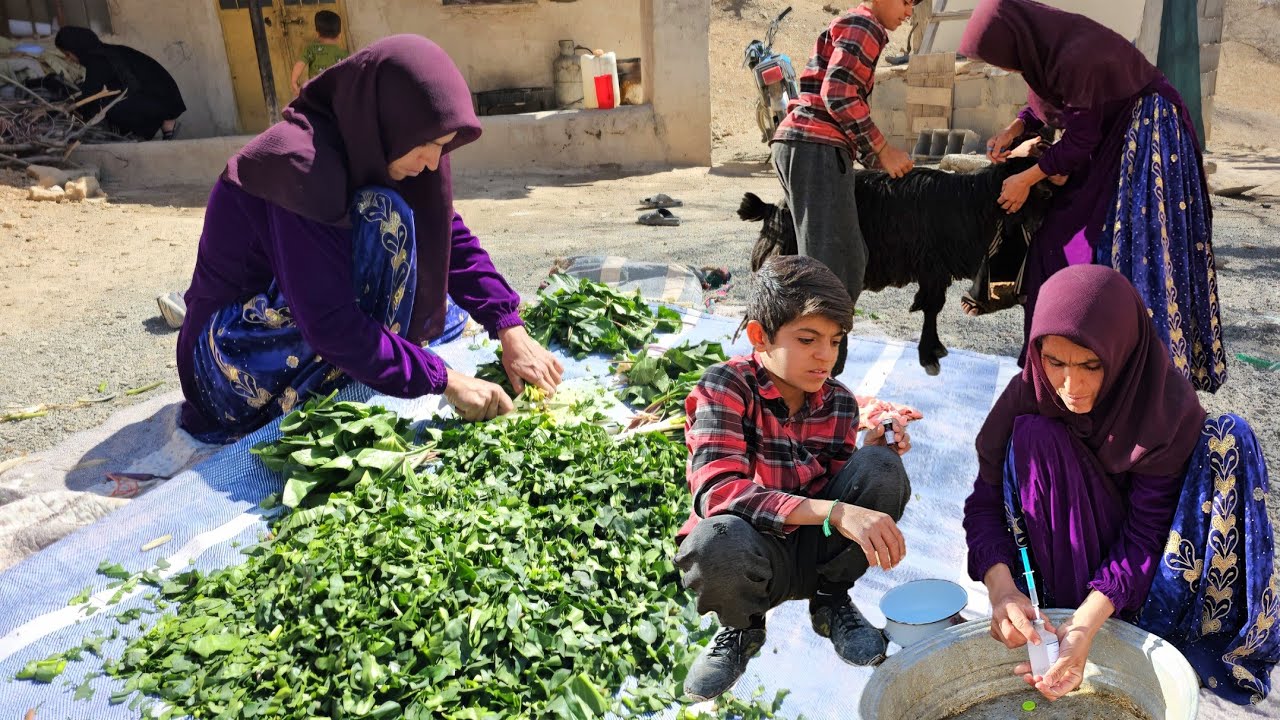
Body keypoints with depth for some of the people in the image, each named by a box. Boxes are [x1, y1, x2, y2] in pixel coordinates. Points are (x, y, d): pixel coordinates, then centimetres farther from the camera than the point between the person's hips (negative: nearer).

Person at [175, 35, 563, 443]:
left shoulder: (365, 147, -4)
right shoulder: (303, 166, -29)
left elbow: (452, 238, -3)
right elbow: (329, 324, -32)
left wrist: (510, 328, -13)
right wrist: (444, 381, -30)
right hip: (237, 357, -8)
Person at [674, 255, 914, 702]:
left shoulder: (839, 403, -1)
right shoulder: (726, 386, -16)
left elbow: (842, 490, 3)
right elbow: (716, 493, -31)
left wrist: (872, 455, -18)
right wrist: (835, 512, -40)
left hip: (819, 550, 4)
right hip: (756, 552, -3)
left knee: (882, 467, -21)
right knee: (717, 542, -40)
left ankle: (832, 602, 4)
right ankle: (741, 627, -1)